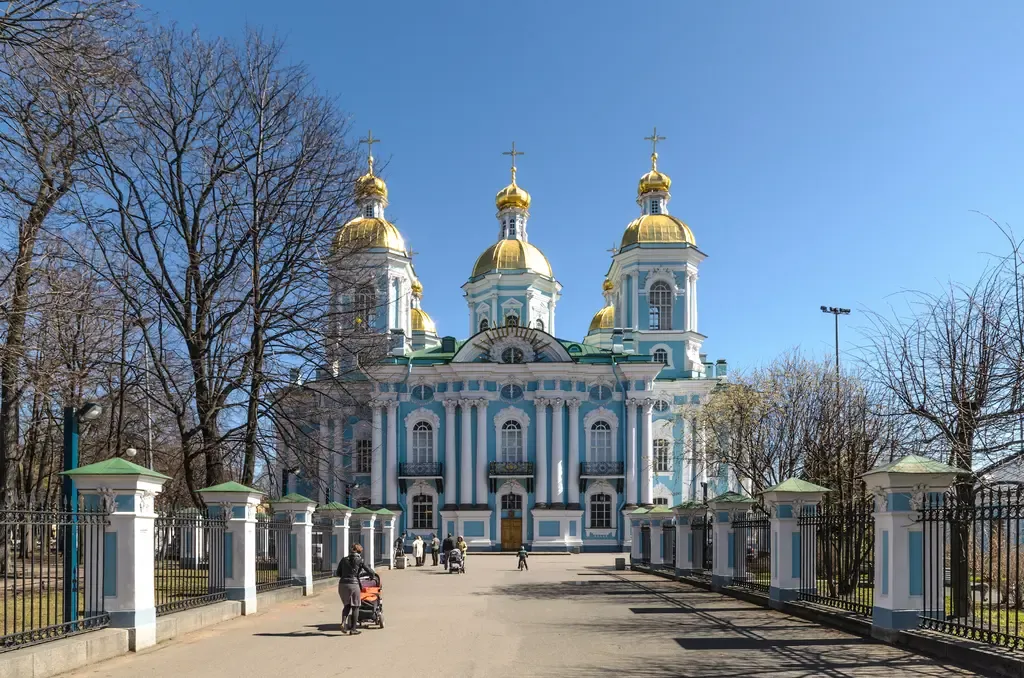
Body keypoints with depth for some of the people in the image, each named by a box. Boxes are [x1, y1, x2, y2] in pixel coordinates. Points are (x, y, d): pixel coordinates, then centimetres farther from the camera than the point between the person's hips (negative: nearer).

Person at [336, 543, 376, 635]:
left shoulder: (344, 559, 11)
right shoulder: (360, 560, 1)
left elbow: (338, 573, 15)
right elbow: (370, 572, 1)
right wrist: (374, 577, 22)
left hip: (342, 584, 4)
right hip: (353, 584, -4)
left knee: (347, 605, 20)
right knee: (355, 606, 9)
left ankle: (343, 622, -4)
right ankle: (353, 629, 9)